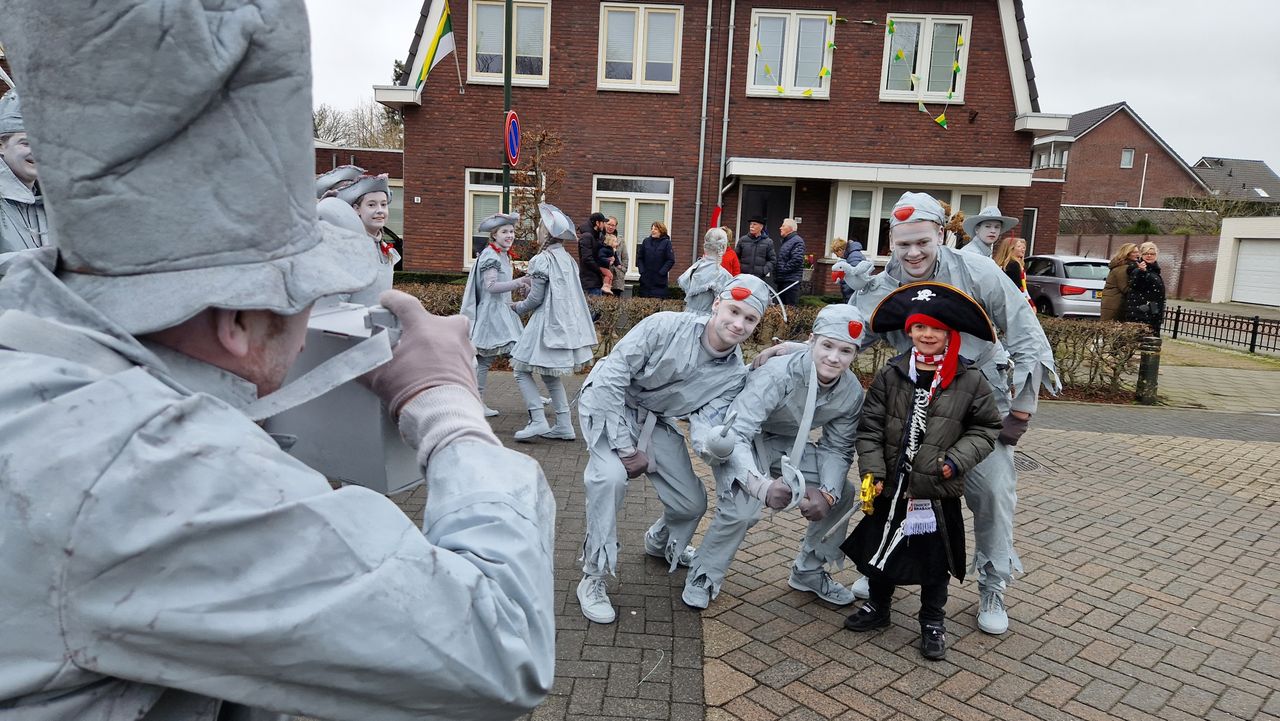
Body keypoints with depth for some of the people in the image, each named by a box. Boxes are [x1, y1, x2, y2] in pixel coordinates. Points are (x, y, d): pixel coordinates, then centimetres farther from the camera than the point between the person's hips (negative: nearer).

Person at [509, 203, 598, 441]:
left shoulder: (542, 260, -13)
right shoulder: (567, 258, 10)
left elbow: (535, 299, -11)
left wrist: (517, 307, 9)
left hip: (547, 323, -8)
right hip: (566, 322, 8)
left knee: (522, 369, 1)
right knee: (550, 374, 17)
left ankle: (538, 421, -8)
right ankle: (564, 425, 15)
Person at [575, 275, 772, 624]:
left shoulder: (735, 375, -12)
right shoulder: (666, 326, -28)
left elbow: (704, 423, -18)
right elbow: (611, 377, -26)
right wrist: (625, 448, -23)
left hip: (656, 420, 5)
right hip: (609, 403, -5)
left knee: (693, 503, 6)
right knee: (611, 475, -32)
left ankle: (660, 542, 43)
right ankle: (593, 578, -13)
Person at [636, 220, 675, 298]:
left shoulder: (666, 243, -3)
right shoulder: (646, 241, 7)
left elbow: (671, 260, -7)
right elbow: (639, 257, 11)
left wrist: (662, 272, -13)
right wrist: (641, 270, -2)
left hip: (659, 281, -4)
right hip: (645, 280, 4)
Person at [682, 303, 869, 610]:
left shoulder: (852, 392, -16)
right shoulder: (777, 376, -36)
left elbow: (838, 448, -5)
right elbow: (737, 435, -43)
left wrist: (827, 492, -24)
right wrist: (763, 485, -60)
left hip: (788, 445, 7)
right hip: (744, 440, -6)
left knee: (843, 495, 0)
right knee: (742, 509, -28)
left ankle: (808, 572, 21)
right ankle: (702, 578, -1)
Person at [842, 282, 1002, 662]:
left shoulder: (969, 382, -4)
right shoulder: (890, 376, -3)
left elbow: (986, 428, 4)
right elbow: (870, 428, -3)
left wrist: (957, 460, -9)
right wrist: (873, 470, -11)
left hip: (938, 491, -1)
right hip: (892, 487, 2)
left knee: (935, 561, 11)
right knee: (881, 549, 16)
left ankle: (933, 623, 32)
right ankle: (877, 607, 39)